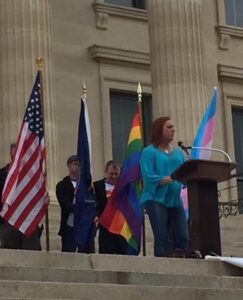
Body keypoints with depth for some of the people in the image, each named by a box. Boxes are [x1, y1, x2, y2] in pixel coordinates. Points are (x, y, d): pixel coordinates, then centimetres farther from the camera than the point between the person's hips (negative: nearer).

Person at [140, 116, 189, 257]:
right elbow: (149, 178, -13)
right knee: (162, 240, -8)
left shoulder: (178, 152, 17)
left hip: (175, 199, 6)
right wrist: (173, 178, -20)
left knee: (183, 239, -3)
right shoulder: (149, 152, -2)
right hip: (156, 199, -5)